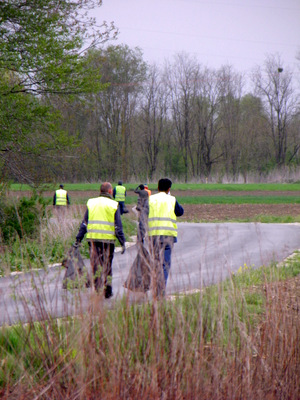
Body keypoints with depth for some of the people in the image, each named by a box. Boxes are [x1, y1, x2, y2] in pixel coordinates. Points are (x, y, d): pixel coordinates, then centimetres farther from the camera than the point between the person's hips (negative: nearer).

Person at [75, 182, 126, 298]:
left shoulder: (91, 203, 9)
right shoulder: (114, 205, 1)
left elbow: (84, 223, 8)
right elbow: (118, 226, -3)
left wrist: (78, 239, 9)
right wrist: (122, 243, 0)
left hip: (93, 237, 2)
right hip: (108, 239, -2)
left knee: (96, 264, 5)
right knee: (107, 265, 12)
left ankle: (98, 289, -5)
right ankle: (108, 288, 8)